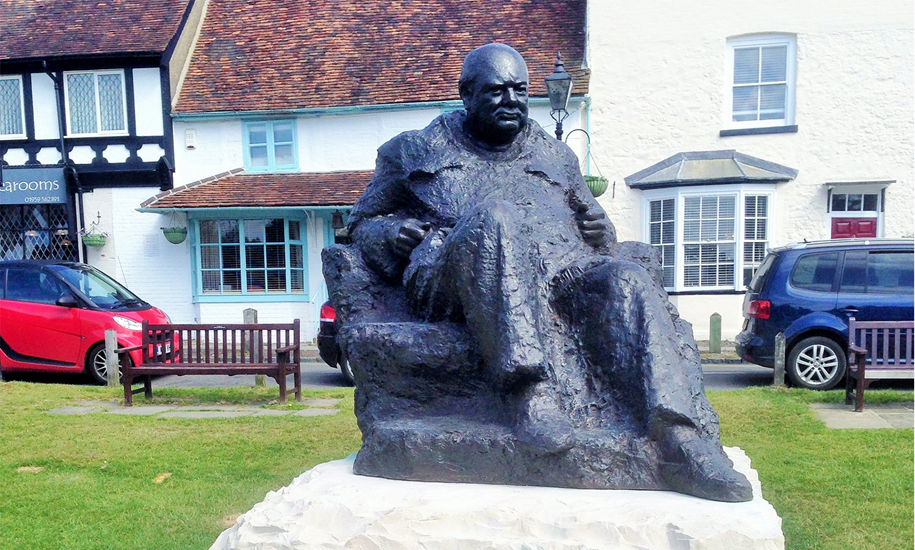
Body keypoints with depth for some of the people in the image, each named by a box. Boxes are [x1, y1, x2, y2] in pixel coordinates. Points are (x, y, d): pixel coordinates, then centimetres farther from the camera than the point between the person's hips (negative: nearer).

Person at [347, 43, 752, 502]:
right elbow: (363, 223, 25)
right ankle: (532, 391, -46)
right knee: (495, 215, -36)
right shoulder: (417, 151, 24)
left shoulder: (556, 157, 32)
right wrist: (392, 232, 0)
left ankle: (680, 439, -40)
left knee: (627, 280, -28)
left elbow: (594, 233, 36)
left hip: (560, 269, 3)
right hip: (451, 276, -3)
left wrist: (601, 231, 9)